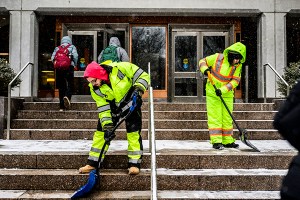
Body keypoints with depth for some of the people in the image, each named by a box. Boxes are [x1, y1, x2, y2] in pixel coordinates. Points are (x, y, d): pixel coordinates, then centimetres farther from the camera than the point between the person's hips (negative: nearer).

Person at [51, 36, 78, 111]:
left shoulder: (57, 48, 19)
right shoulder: (72, 47, 13)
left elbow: (52, 58, 7)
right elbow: (75, 56, -3)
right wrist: (74, 64, 11)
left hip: (59, 68, 3)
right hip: (69, 67, -3)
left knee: (61, 87, 7)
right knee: (70, 84, 1)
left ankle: (62, 106, 6)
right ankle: (67, 96, -31)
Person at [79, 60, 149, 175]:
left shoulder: (120, 68, -31)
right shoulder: (94, 89, -19)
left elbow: (143, 76, -22)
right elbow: (103, 109, -16)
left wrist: (138, 89, -37)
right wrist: (107, 127, -25)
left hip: (131, 103, -3)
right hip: (113, 106, 3)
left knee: (134, 132, -11)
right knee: (101, 132, 0)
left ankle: (135, 163, 0)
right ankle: (92, 163, 10)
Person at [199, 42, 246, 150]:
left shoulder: (238, 66, -6)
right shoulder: (217, 57, -14)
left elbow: (235, 81, -11)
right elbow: (202, 61, -2)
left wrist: (222, 90, -23)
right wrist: (205, 69, -25)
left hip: (226, 93, 4)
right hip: (212, 92, -3)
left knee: (227, 118, 9)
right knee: (215, 117, -5)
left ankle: (227, 141, 19)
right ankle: (216, 141, -1)